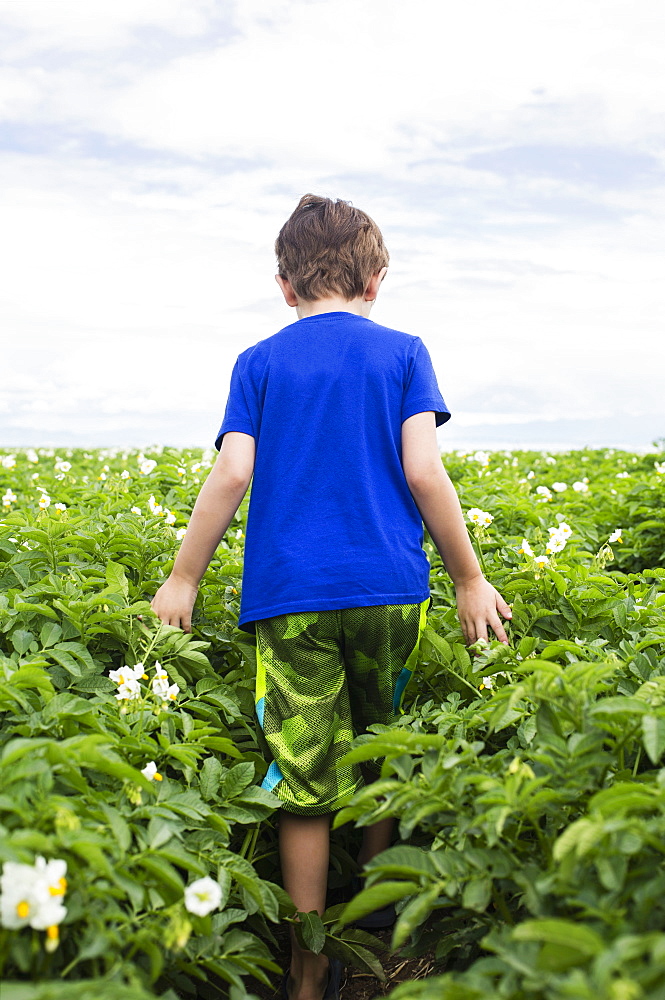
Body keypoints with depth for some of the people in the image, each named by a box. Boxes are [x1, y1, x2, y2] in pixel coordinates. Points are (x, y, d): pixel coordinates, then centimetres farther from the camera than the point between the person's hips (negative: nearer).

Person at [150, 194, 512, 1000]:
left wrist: (183, 579, 6)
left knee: (305, 784, 3)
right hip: (388, 589, 1)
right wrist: (470, 579, 2)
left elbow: (231, 474, -2)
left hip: (288, 594, 0)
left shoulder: (258, 363, 8)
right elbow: (423, 470, -4)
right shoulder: (402, 352, 5)